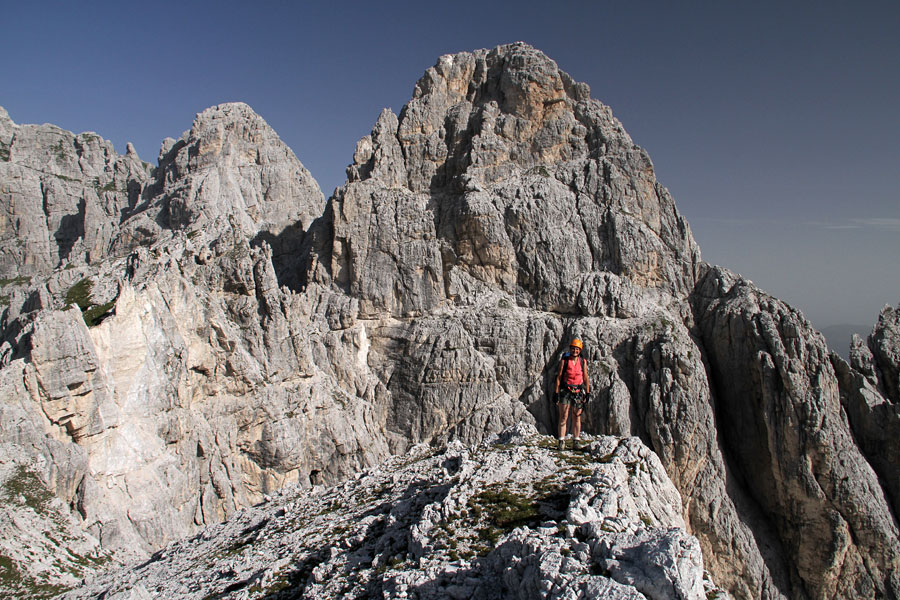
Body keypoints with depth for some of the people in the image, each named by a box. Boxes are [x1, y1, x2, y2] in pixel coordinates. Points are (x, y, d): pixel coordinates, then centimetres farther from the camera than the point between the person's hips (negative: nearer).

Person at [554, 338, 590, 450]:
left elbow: (586, 378, 9)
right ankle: (562, 442, 1)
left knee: (577, 417, 5)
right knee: (563, 418, -3)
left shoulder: (582, 361, 5)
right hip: (565, 391, -2)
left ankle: (575, 442, 11)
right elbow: (559, 377, -3)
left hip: (578, 392, 3)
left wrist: (587, 393, 5)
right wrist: (556, 392, -8)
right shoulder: (564, 360, -2)